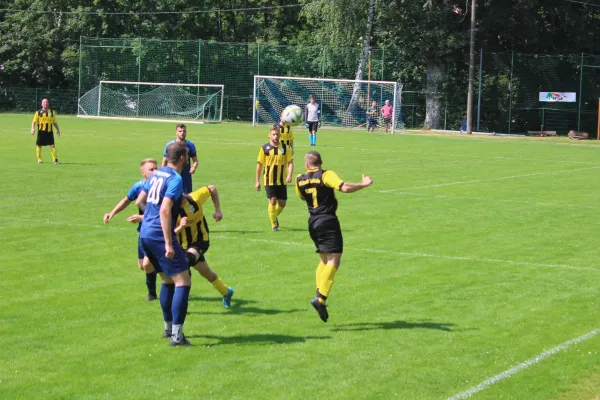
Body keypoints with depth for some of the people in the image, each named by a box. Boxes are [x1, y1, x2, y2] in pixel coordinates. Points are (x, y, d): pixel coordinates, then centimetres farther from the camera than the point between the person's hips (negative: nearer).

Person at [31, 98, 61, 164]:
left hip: (49, 131, 1)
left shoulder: (52, 112, 9)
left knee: (52, 145, -7)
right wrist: (33, 128, -17)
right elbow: (34, 121, -3)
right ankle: (39, 159, 18)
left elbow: (54, 122, 18)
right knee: (39, 145, 4)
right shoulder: (38, 112, 0)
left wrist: (58, 129, 15)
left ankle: (55, 159, -5)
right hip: (41, 131, -1)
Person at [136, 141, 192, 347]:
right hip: (159, 236, -9)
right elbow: (165, 210, -22)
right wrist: (169, 243, -23)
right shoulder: (175, 179, -13)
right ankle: (176, 335, -12)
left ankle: (168, 328, 29)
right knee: (183, 282, -7)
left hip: (145, 234, 9)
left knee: (168, 281, 21)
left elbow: (140, 201, 20)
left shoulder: (156, 174, 13)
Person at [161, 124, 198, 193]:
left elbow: (195, 160, 6)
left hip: (186, 177, 1)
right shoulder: (169, 145, -1)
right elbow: (164, 161, 6)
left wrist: (193, 168, -16)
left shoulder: (190, 145, 2)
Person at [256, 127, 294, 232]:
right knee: (272, 201, -10)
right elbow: (259, 165, 2)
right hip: (269, 181, -2)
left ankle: (275, 217, 36)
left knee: (282, 203, 6)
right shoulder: (264, 148, -3)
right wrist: (257, 181, 1)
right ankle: (274, 225, 3)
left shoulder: (284, 148, 2)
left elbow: (290, 162, -1)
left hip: (282, 181, 2)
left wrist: (289, 175, -19)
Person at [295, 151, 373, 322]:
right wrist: (363, 184, -7)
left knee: (324, 260, 20)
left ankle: (319, 294, 10)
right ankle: (320, 298, -24)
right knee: (333, 261, -10)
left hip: (312, 223, 6)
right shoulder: (326, 175, -8)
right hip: (328, 221, -6)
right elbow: (344, 187, -21)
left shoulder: (300, 180, 8)